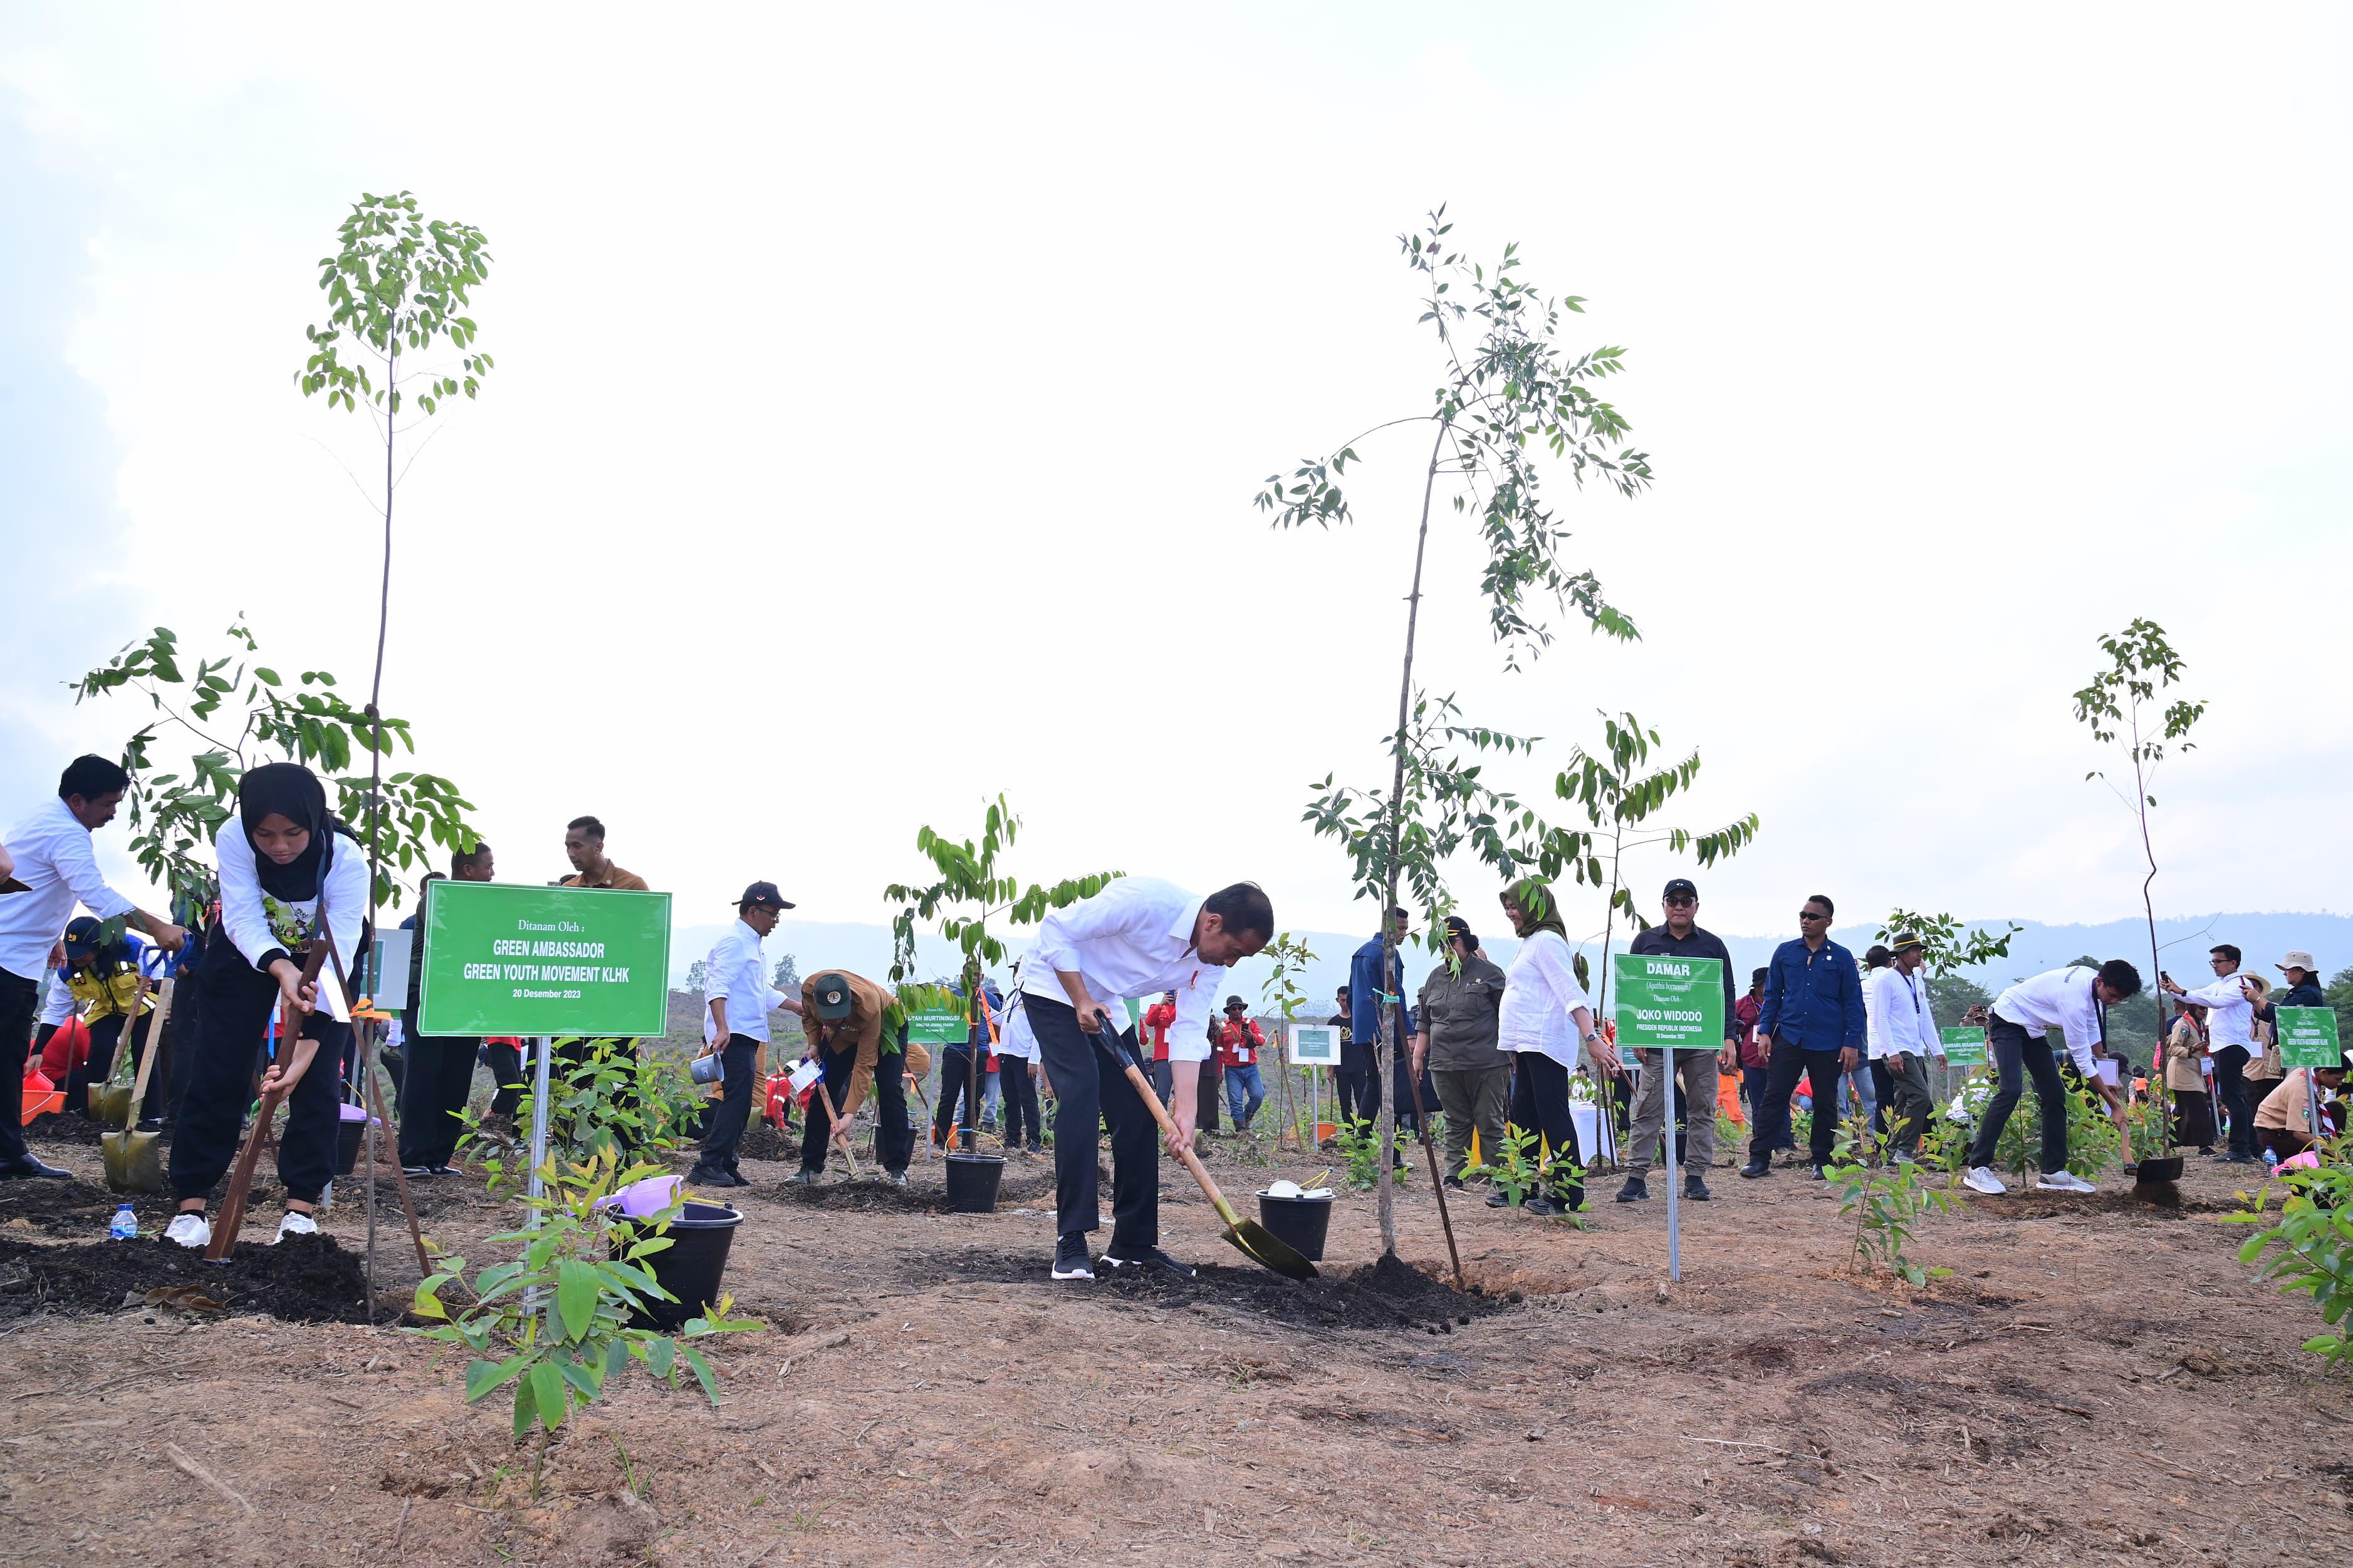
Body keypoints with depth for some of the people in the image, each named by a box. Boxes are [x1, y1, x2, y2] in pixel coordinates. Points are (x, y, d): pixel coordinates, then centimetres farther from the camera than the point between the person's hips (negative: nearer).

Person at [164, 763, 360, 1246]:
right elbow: (244, 921, -33)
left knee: (316, 1081, -9)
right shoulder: (233, 839, -30)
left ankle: (301, 1207, -2)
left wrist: (305, 1045, -48)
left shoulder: (346, 858, -35)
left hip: (324, 960, -1)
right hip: (246, 954, 1)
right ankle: (190, 1203, 5)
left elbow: (336, 952, -38)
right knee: (218, 1074, -3)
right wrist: (281, 970, -54)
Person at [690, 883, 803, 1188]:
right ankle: (708, 1165, -13)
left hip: (746, 1037, 10)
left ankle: (724, 1166, 13)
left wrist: (805, 1009, 29)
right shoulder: (735, 941, -10)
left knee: (739, 1103, 10)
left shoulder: (751, 944, 23)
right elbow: (717, 987, -21)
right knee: (737, 1099, -14)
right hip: (733, 1037, -10)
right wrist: (722, 1029, -32)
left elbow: (765, 994, 30)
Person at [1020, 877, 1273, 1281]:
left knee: (1138, 1112, 0)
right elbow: (1057, 930, -26)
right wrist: (1082, 1000, -27)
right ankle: (1070, 1244, -18)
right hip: (1057, 986, -7)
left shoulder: (1211, 963, -11)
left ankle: (1132, 1246, 9)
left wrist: (1185, 1111, -22)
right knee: (1081, 1093, -22)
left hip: (1108, 1006, 7)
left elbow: (1188, 1033, -13)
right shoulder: (1147, 901, -33)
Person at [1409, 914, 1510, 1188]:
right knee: (1455, 1122, 9)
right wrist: (1418, 1057, 16)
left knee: (1490, 1123, 1)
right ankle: (1453, 1175, 13)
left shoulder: (1489, 973, 0)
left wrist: (1513, 1053, -3)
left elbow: (1508, 1017, 1)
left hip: (1487, 1064, -4)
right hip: (1444, 1064, 4)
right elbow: (1425, 1022, 20)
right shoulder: (1435, 977, 15)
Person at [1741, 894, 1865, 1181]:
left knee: (1825, 1103, 8)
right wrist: (1765, 1031, 2)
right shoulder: (1785, 952, 7)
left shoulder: (1842, 958, 3)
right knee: (1774, 1097, -4)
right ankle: (1759, 1159, -3)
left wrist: (1852, 1042, -3)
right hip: (1788, 1037, 1)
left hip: (1827, 1044, -1)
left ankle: (1822, 1162, 18)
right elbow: (1772, 994, 11)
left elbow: (1853, 1003, 3)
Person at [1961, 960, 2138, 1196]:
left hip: (2033, 1029, 10)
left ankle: (2054, 1172, 6)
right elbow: (2082, 1057, -28)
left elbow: (2093, 1035, 10)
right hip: (2008, 1019, -10)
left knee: (2055, 1094, 2)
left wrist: (2104, 1082, 8)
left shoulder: (2092, 979, -5)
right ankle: (1977, 1168, -23)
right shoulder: (2074, 998, -33)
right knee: (2011, 1090, -24)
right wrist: (2112, 1102, -22)